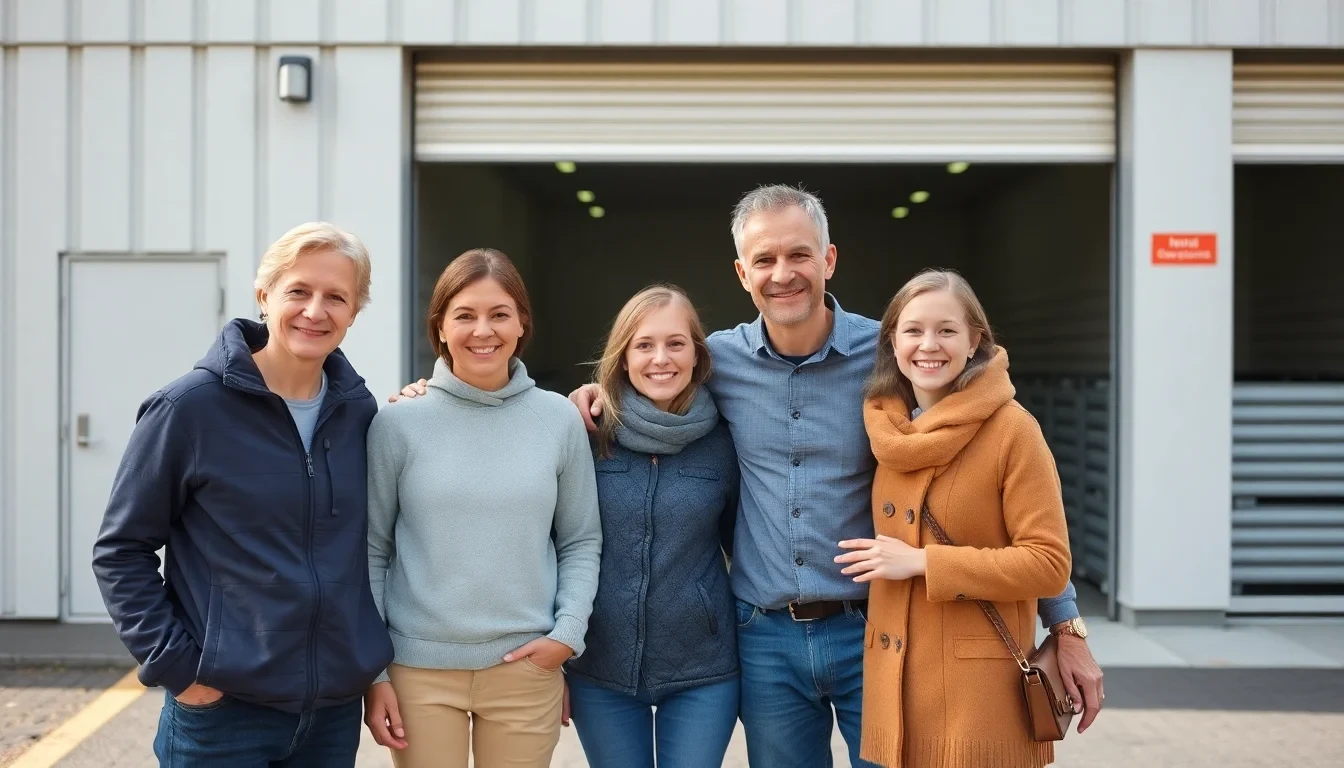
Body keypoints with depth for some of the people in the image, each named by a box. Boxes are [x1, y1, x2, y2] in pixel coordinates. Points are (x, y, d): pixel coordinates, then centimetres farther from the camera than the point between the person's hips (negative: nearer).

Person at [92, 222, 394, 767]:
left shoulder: (359, 410, 2)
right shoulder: (190, 407, -9)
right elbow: (121, 550, -5)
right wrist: (174, 666, -11)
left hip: (337, 709, 4)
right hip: (222, 708, -4)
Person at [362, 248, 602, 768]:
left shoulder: (560, 420, 1)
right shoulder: (398, 425, -3)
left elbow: (581, 542, 6)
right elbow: (371, 551, 0)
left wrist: (568, 633, -6)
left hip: (527, 667, 1)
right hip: (418, 668, -1)